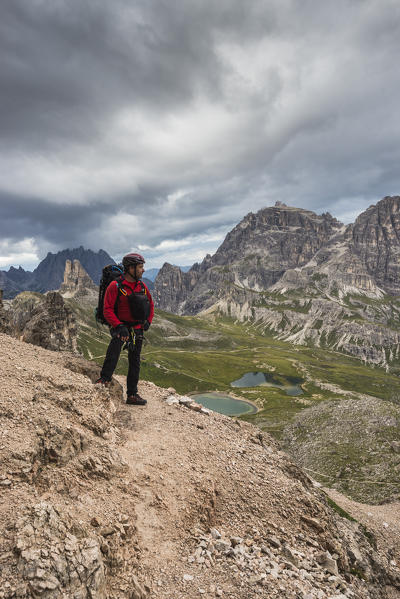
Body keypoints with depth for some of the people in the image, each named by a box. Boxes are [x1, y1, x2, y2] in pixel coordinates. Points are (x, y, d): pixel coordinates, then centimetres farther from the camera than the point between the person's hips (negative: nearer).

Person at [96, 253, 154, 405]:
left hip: (137, 329, 5)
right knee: (116, 342, -37)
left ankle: (132, 395, 18)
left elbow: (150, 305, 17)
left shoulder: (142, 286, 5)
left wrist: (148, 321, 2)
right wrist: (119, 326, -28)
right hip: (121, 326, -5)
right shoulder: (115, 286, -13)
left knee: (135, 361, 8)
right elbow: (107, 310, -16)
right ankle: (104, 378, -29)